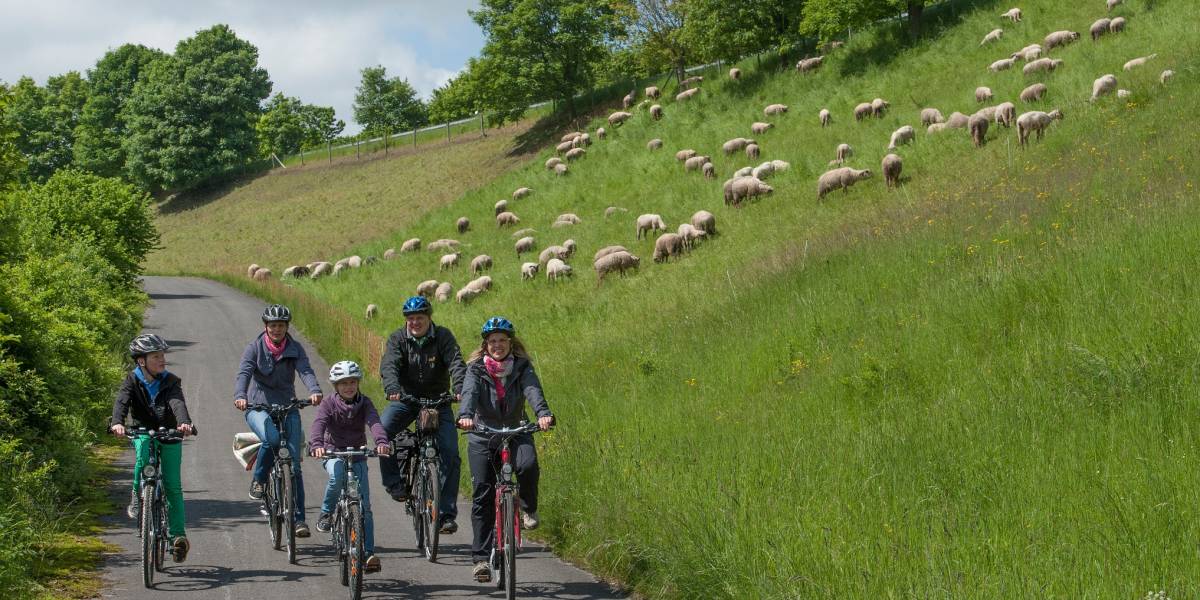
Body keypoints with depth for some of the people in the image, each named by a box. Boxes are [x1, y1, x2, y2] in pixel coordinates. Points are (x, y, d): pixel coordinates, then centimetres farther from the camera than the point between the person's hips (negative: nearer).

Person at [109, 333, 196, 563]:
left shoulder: (171, 381, -12)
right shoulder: (132, 380, -11)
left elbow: (178, 403, -30)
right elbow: (121, 402, -28)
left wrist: (184, 422, -52)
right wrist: (117, 423, -50)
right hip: (143, 432, 0)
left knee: (173, 486, -3)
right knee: (143, 450, -35)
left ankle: (177, 535, 5)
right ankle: (137, 496, -14)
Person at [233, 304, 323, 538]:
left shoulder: (295, 349, 2)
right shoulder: (254, 348, -3)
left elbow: (305, 371, -15)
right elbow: (244, 373, -17)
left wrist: (314, 391, -36)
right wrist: (240, 396, -38)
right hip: (258, 407, -2)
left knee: (294, 464, -4)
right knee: (271, 438, -35)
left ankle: (298, 519, 0)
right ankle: (258, 481, -10)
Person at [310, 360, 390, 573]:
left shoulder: (364, 403, -6)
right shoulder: (329, 403, -10)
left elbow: (374, 422, -25)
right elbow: (319, 424, -28)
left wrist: (381, 442, -46)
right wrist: (317, 444, -49)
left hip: (357, 454, 2)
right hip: (333, 452, -2)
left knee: (364, 505, -5)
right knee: (337, 475, -37)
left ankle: (368, 553, -2)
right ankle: (326, 513, -12)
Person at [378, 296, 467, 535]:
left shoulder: (443, 337, -8)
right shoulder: (397, 339, -7)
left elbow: (456, 363, -22)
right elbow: (389, 365, -22)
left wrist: (460, 389, -42)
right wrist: (392, 388, -43)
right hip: (406, 398, 0)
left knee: (450, 452, -12)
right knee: (383, 430, -28)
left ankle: (447, 513, -7)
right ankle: (395, 483, -10)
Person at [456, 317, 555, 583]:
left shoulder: (522, 367, -4)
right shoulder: (476, 369, -5)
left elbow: (533, 390, -22)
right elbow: (469, 393, -24)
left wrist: (543, 413, -44)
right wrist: (465, 416, -46)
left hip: (516, 433, 0)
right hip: (482, 437, 0)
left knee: (528, 465, -32)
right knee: (482, 495, -7)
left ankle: (529, 508, -1)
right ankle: (481, 558, -2)